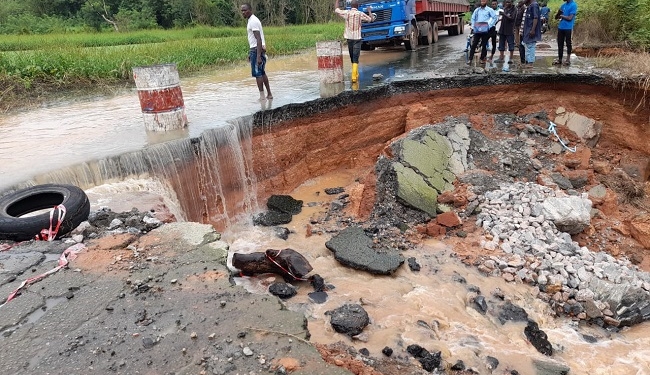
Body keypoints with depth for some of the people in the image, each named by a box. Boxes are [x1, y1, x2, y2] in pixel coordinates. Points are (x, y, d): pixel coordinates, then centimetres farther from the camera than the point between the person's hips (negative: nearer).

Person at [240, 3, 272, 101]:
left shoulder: (253, 21, -14)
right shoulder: (252, 20, 16)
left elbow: (259, 39, -22)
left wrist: (258, 56, -27)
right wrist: (250, 53, 23)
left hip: (257, 50, -10)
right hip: (255, 49, 10)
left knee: (257, 73, -7)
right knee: (262, 72, 14)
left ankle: (262, 97, -3)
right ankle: (269, 94, 20)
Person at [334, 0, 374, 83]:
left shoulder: (346, 13, -1)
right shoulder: (361, 14, -4)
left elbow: (336, 10, 14)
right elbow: (371, 19, 10)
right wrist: (369, 11, 27)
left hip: (349, 38, 3)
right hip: (357, 38, -3)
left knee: (352, 58, 15)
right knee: (355, 59, -7)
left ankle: (356, 75, 28)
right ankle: (354, 77, -19)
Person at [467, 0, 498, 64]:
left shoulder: (489, 10, 2)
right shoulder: (477, 10, 12)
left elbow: (495, 17, 0)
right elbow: (472, 18, 20)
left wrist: (490, 25, -5)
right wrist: (473, 26, 11)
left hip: (485, 30, -2)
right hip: (477, 30, 3)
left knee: (484, 45, 3)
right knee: (474, 44, -2)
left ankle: (482, 58, 12)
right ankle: (470, 59, -1)